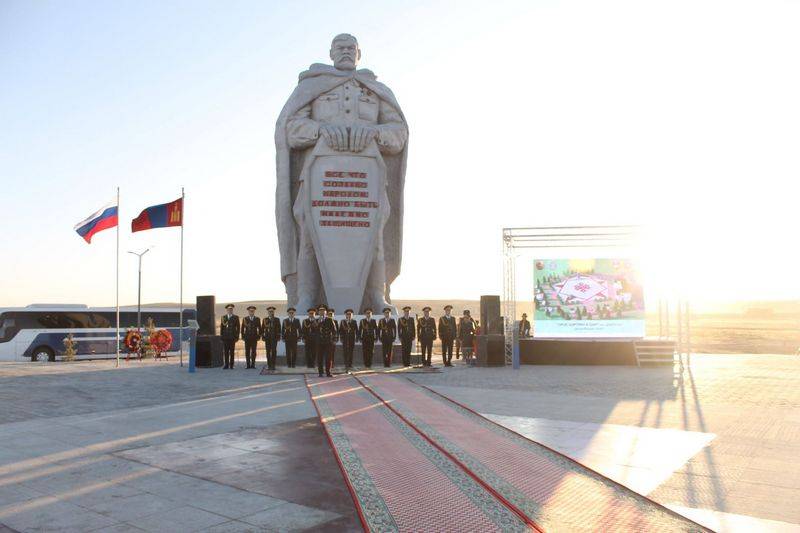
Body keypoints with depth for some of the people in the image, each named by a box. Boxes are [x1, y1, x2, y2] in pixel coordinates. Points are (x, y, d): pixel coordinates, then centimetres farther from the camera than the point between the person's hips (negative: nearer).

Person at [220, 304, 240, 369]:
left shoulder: (236, 317, 6)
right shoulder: (223, 317, 12)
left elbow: (238, 327, 3)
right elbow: (221, 327, 12)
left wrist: (237, 336, -4)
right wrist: (221, 336, 5)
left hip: (232, 337, -2)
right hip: (225, 337, 2)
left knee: (232, 352, -1)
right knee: (226, 351, 1)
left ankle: (231, 365, 3)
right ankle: (226, 364, 5)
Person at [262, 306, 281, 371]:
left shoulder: (277, 319, 7)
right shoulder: (265, 319, 8)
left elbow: (279, 328, 5)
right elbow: (262, 328, 8)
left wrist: (279, 337, -2)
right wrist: (263, 336, 1)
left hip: (274, 337, -1)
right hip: (267, 337, 1)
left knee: (274, 351, -7)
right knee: (268, 351, 3)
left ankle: (273, 365, -4)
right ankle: (269, 365, 8)